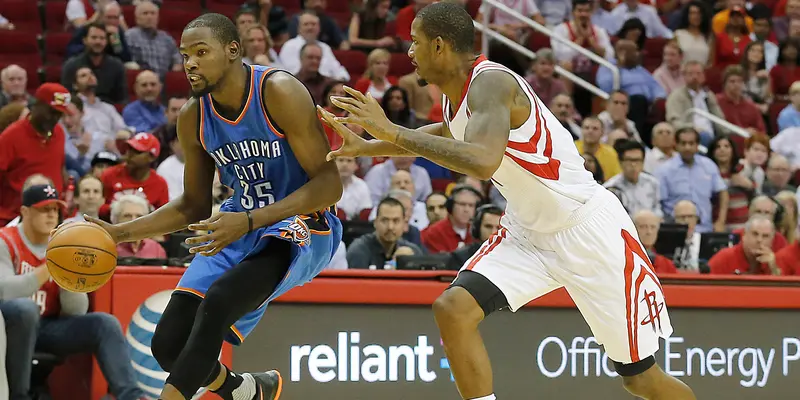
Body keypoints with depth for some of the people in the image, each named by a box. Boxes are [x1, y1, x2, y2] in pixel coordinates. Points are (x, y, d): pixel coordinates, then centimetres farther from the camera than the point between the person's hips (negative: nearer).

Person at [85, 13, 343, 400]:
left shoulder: (279, 92, -19)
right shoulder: (192, 117, -1)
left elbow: (329, 184, -22)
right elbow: (193, 207, 13)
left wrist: (248, 222, -32)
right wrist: (119, 233, -1)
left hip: (299, 227, -7)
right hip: (239, 226, 7)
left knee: (219, 300, -34)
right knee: (169, 345, -2)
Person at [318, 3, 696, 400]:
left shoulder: (491, 82, -25)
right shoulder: (454, 95, 2)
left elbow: (483, 161, -43)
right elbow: (449, 134, 28)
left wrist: (393, 132, -37)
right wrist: (365, 146, 23)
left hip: (586, 229, -8)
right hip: (526, 231, 8)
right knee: (453, 309, -13)